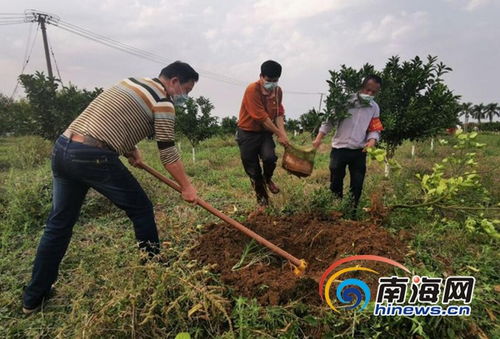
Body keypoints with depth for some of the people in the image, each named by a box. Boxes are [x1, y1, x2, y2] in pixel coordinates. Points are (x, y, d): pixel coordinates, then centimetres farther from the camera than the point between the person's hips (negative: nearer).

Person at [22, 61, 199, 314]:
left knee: (59, 224, 16)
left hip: (61, 148, 9)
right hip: (93, 157, -8)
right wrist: (186, 187, 3)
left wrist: (130, 149, 22)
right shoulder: (163, 102, -3)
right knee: (141, 209, 9)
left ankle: (33, 299, 28)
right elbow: (168, 154, -7)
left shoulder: (131, 82, 23)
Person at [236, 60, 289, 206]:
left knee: (270, 157, -24)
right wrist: (279, 134, -19)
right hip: (248, 133, -4)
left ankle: (267, 178, 11)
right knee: (253, 169, 1)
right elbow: (262, 117, -23)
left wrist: (283, 133, -14)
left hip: (265, 132, 4)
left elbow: (279, 113, 3)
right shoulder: (252, 90, -21)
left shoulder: (278, 91, -1)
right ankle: (261, 195, 25)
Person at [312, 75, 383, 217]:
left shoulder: (374, 108, 6)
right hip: (339, 148, -3)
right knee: (336, 181, 7)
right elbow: (330, 120, -4)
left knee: (357, 184, 5)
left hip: (359, 151, 3)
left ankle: (353, 211, 19)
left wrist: (372, 140, -16)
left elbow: (374, 129, 7)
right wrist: (319, 138, -10)